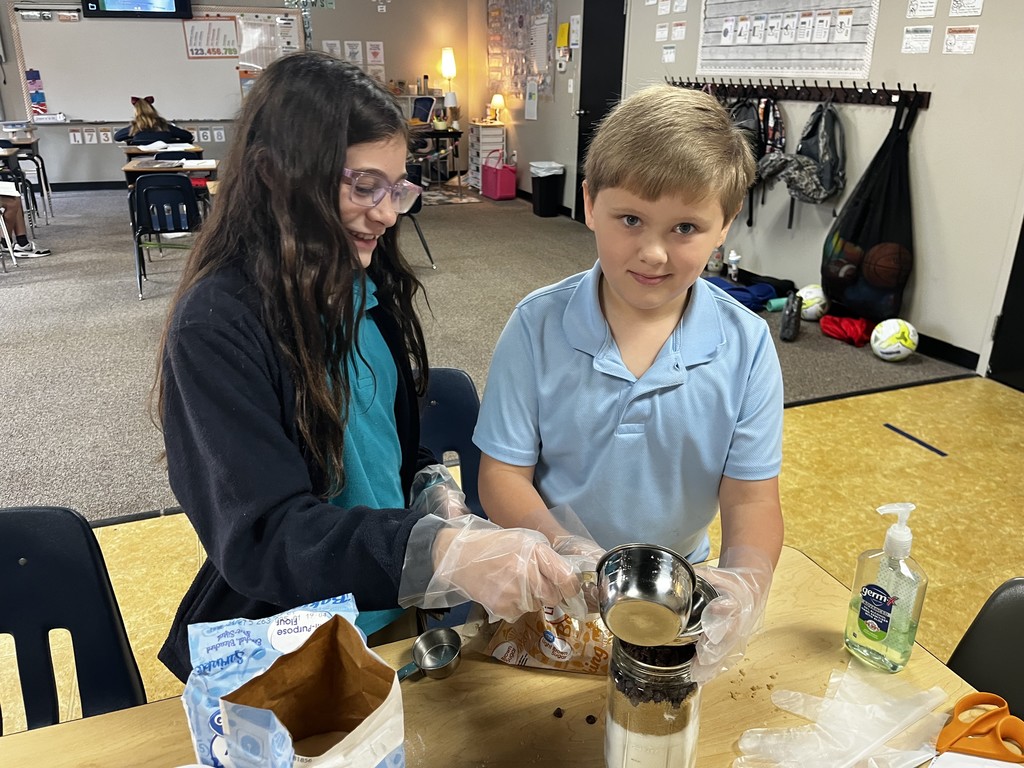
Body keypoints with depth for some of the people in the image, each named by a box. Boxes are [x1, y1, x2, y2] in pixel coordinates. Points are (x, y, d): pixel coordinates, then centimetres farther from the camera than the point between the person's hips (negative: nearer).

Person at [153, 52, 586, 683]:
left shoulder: (366, 288, 0)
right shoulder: (217, 324, -21)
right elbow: (261, 535, -28)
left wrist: (435, 495, -7)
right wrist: (443, 555, -41)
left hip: (395, 609, 5)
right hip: (288, 657, -5)